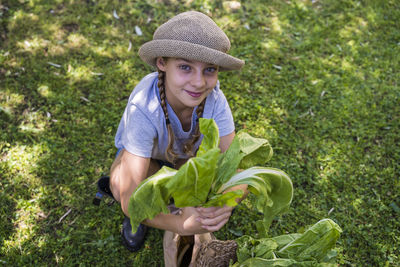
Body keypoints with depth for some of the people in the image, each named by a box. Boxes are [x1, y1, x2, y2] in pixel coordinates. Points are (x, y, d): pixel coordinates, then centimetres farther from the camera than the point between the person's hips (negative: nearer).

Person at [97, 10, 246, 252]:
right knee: (120, 187, -35)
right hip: (143, 153, -3)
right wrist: (181, 225, -57)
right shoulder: (143, 110, -42)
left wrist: (225, 205, -54)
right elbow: (129, 201, -42)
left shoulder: (215, 100, -33)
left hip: (189, 153, 3)